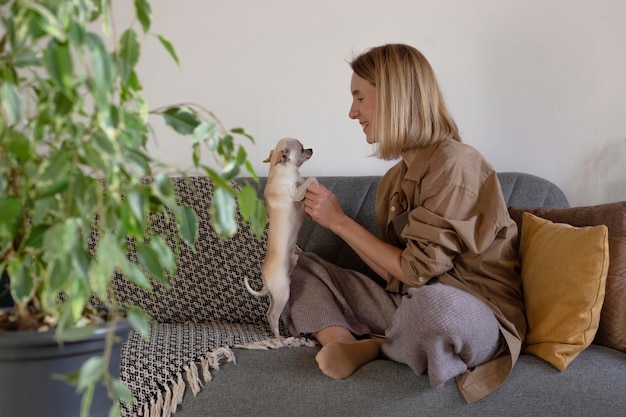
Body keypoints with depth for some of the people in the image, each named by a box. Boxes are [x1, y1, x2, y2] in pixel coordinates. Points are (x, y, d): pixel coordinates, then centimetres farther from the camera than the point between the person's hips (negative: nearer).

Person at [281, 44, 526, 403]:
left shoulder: (453, 163, -16)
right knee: (305, 267, 9)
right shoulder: (396, 178, 11)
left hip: (477, 316, -8)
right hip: (411, 303, 8)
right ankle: (344, 345, -20)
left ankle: (375, 347, -8)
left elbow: (417, 270, -18)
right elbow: (394, 270, 5)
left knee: (431, 303, -43)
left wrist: (340, 221, -13)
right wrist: (331, 216, 4)